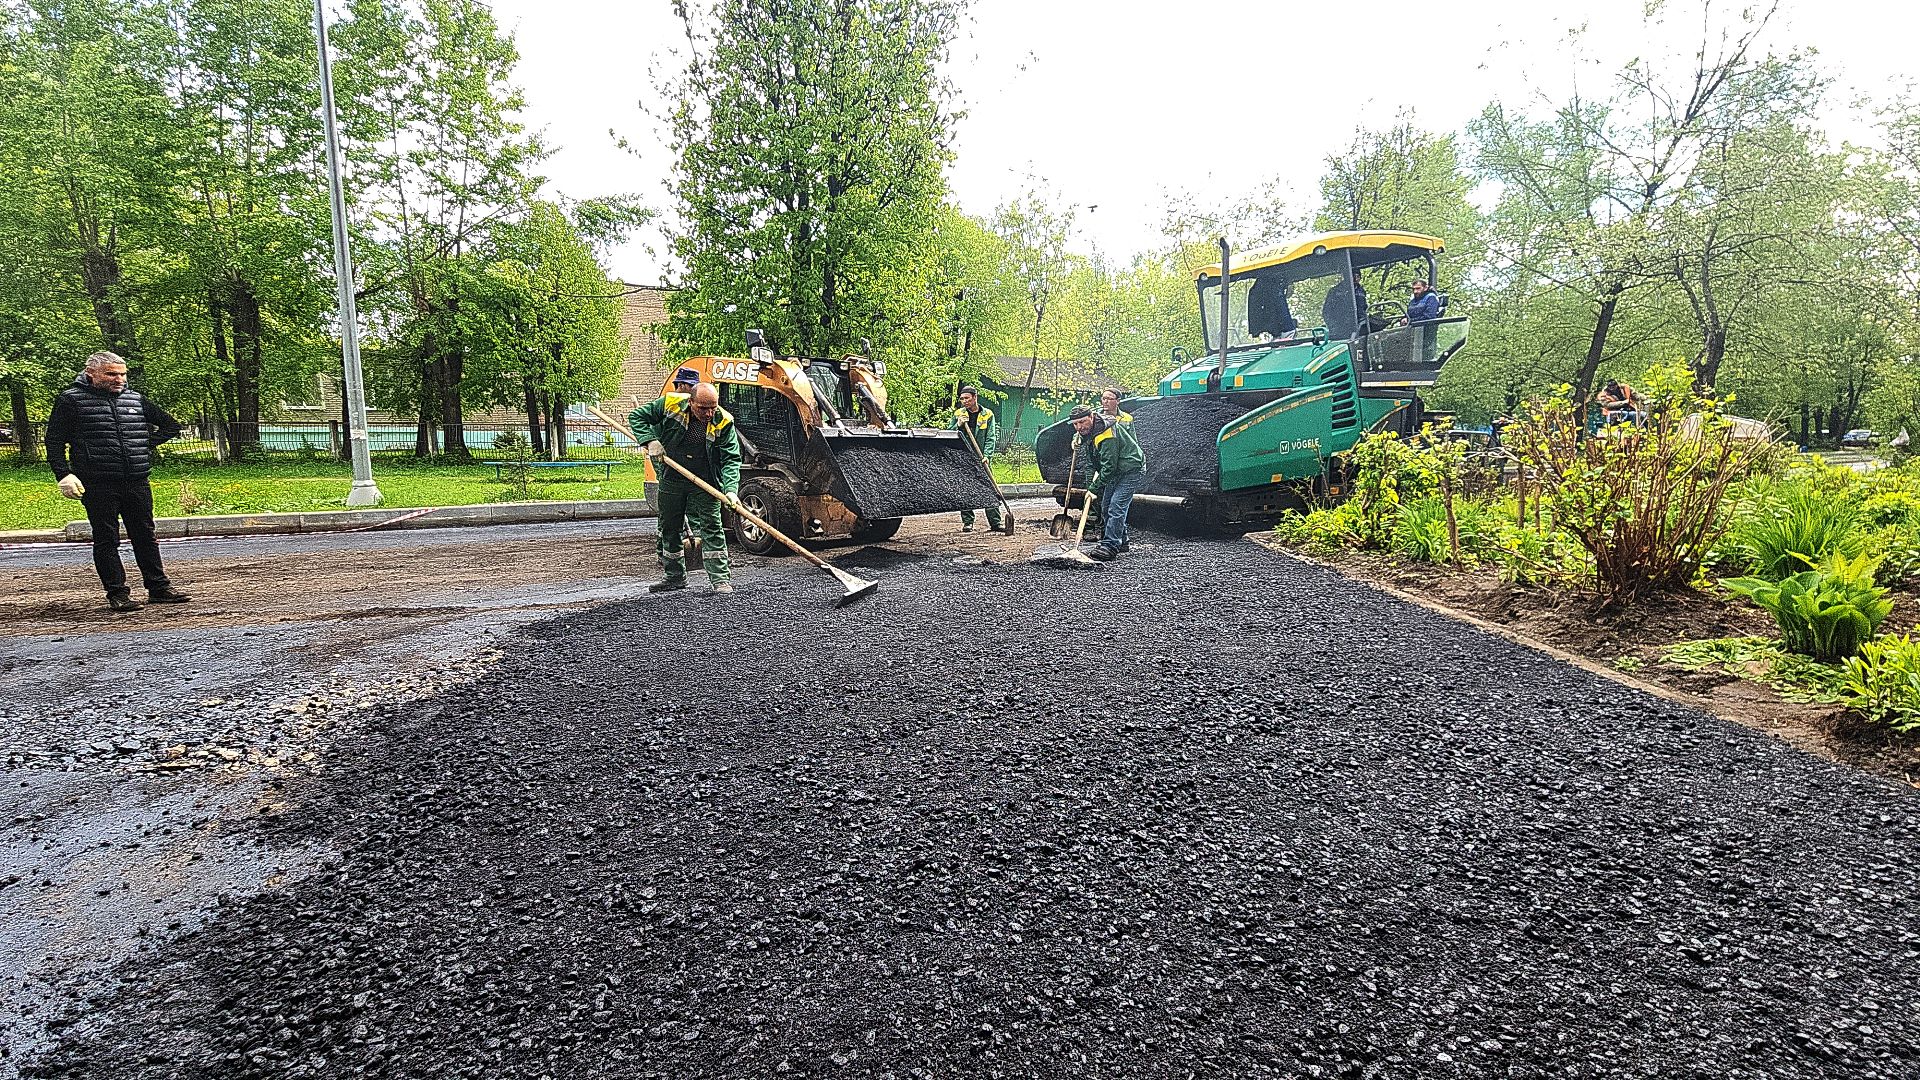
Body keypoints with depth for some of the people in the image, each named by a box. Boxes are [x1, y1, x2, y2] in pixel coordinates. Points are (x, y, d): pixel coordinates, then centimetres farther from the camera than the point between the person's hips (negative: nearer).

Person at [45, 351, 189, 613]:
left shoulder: (135, 399, 13)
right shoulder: (71, 400, 1)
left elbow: (171, 425, 24)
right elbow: (54, 441, -2)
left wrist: (146, 444, 11)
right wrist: (64, 475, -13)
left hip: (138, 483, 4)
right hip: (98, 485, -4)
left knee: (145, 537, 9)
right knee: (106, 540, 1)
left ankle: (158, 587, 16)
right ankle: (117, 593, 6)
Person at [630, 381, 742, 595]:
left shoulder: (723, 423, -14)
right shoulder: (670, 404, -12)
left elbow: (731, 459, -15)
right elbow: (637, 416, 1)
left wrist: (730, 489, -30)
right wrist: (650, 441, -15)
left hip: (704, 484, -3)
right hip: (671, 480, 3)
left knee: (711, 528, -8)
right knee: (669, 529, 13)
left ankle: (721, 579, -3)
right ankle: (674, 576, 28)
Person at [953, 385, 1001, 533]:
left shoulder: (987, 414, 3)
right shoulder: (958, 414, 8)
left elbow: (991, 438, -1)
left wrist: (985, 455, -14)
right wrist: (958, 425, -8)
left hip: (981, 459, -2)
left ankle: (995, 523, -2)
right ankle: (967, 523, 9)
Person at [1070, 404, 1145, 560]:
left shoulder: (1107, 435, -31)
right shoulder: (1087, 430, -1)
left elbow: (1109, 466, -31)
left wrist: (1094, 488, -27)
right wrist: (1097, 470, 14)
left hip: (1130, 470, -10)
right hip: (1115, 471, 10)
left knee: (1116, 508, -18)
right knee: (1106, 507, 12)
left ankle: (1110, 546, -20)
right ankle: (1121, 542, 22)